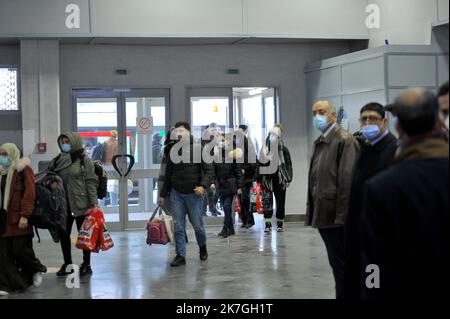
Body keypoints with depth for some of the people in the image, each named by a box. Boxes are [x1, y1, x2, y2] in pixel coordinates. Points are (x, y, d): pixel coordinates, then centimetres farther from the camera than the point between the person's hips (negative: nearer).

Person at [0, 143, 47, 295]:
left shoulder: (23, 170, -7)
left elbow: (29, 194, -14)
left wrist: (24, 215, -20)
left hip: (18, 219, -6)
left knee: (20, 250, -1)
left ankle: (37, 269, 25)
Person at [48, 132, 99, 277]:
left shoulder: (84, 160, -5)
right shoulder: (58, 160, 9)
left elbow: (91, 182, -8)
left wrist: (93, 202, -13)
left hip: (81, 204, -5)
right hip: (63, 204, 5)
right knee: (64, 234, 9)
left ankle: (86, 265, 16)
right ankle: (67, 264, 22)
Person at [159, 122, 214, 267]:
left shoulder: (198, 149, -4)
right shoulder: (174, 150, 9)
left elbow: (209, 170, -9)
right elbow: (168, 175, 16)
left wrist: (203, 186, -24)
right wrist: (163, 195, 15)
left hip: (194, 194, -3)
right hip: (176, 194, 4)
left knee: (197, 225, 5)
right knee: (178, 227, 0)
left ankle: (202, 247, 32)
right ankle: (180, 256, 7)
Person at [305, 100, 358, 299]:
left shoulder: (344, 140, -10)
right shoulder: (319, 142, 15)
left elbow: (348, 179, -16)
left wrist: (341, 214, -19)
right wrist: (312, 211, 13)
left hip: (336, 215, -8)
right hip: (323, 214, 8)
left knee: (340, 264, -3)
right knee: (336, 263, 16)